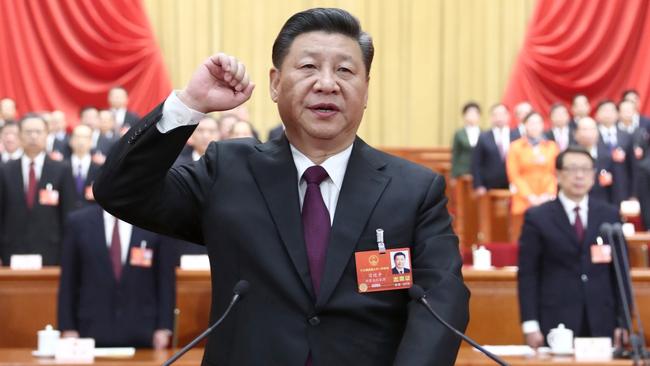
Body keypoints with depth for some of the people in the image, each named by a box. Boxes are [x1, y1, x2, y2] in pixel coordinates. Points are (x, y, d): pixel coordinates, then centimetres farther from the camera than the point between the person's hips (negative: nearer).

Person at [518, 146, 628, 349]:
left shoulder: (610, 215, 9)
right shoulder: (537, 218, 2)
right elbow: (527, 275, 0)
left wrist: (622, 322, 4)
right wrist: (530, 325, -7)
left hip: (601, 325, 2)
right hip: (555, 323, -2)